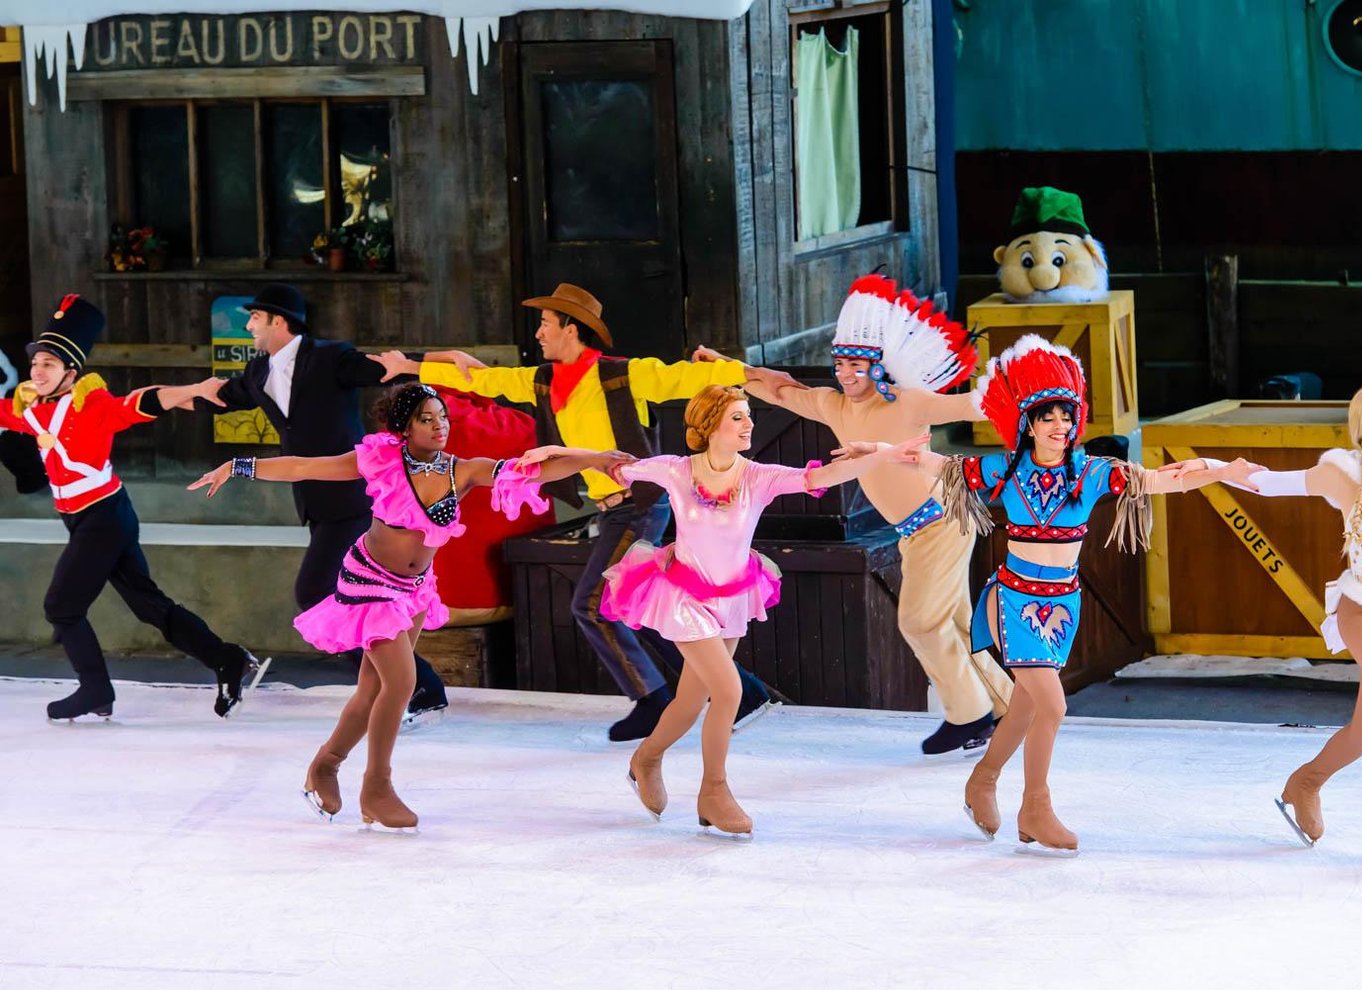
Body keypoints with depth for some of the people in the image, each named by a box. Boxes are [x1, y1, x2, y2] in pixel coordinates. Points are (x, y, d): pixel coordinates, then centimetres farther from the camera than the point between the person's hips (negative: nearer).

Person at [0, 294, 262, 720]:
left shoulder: (92, 404, -15)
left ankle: (95, 693, 10)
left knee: (62, 606, -3)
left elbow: (144, 403, -25)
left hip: (105, 518, -8)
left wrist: (193, 391, -39)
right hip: (83, 521, 8)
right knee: (150, 604, 10)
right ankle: (230, 664, 12)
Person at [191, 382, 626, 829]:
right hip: (369, 581, -5)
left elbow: (535, 470, -15)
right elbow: (303, 468, -10)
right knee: (401, 680, -15)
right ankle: (377, 788, 0)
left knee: (375, 690, 10)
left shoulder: (461, 473, -9)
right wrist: (236, 467, -9)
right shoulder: (382, 461, -16)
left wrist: (595, 460, -24)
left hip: (414, 588, 5)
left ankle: (325, 765, 33)